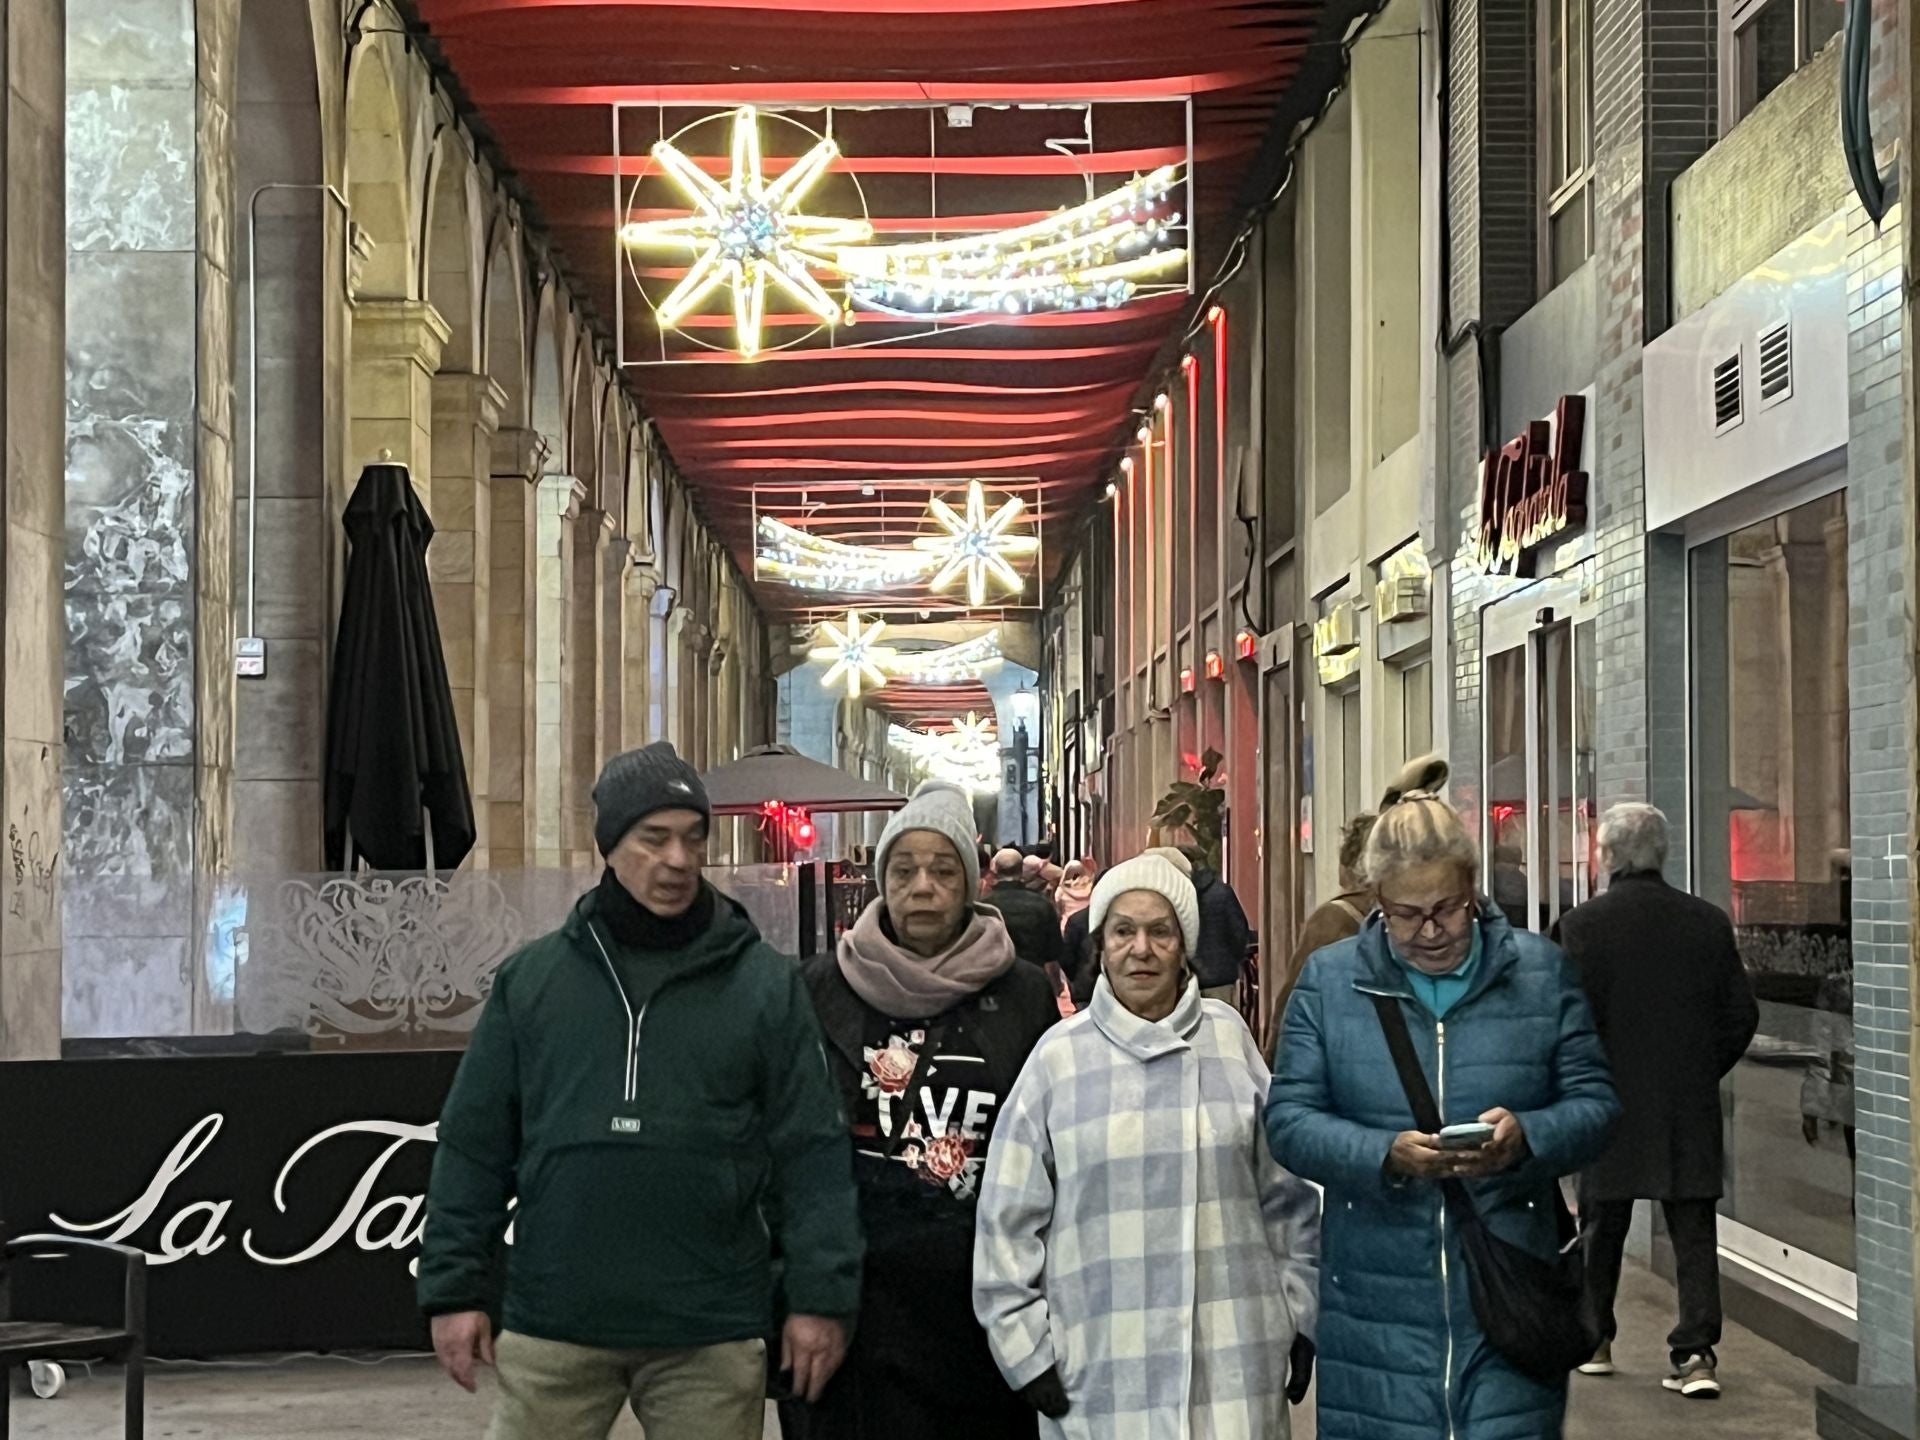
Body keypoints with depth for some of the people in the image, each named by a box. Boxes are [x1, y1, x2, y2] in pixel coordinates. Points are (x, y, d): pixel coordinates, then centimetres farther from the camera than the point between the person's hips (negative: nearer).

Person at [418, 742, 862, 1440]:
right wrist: (455, 1287, 3)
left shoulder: (763, 983, 1)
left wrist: (820, 1296, -5)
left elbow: (812, 1152, 0)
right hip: (554, 1327, 1)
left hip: (711, 1338, -1)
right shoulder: (531, 978, 5)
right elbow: (474, 1146, 7)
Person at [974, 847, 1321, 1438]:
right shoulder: (1060, 1056, 3)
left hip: (1233, 1356, 1)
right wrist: (1025, 1346, 1)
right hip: (1104, 1364, -1)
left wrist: (1300, 1315, 12)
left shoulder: (1229, 1039, 7)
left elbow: (1286, 1193, 12)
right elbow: (1009, 1218, 4)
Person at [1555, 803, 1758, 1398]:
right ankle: (1695, 1353, -4)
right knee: (1694, 1232, 3)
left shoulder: (1582, 925, -10)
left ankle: (1593, 1341, 26)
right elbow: (1742, 1013, 3)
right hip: (1692, 1107, 2)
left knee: (1601, 1228, 14)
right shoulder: (1709, 921, 1)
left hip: (1612, 1103, -2)